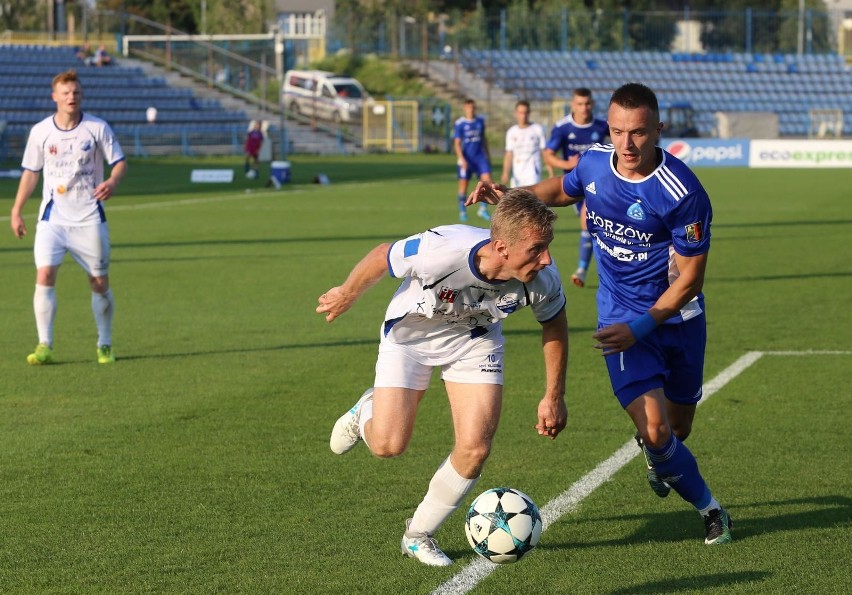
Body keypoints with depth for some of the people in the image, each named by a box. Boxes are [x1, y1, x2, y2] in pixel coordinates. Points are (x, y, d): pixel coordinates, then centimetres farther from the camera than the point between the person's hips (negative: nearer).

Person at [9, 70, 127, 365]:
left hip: (89, 216, -1)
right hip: (53, 216, 1)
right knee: (44, 275, -15)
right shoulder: (40, 131, 2)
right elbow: (30, 172, 12)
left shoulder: (98, 128, -3)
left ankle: (105, 345, 18)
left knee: (100, 282, 2)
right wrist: (16, 211, 10)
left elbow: (119, 162, 1)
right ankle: (44, 346, -10)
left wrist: (112, 182, -22)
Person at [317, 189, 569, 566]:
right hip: (410, 334, -2)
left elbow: (555, 325, -6)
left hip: (475, 340, 3)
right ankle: (367, 412, 30)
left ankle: (418, 535, 14)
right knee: (387, 446, -9)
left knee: (475, 449, -10)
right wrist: (346, 296, -1)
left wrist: (554, 398, 0)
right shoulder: (442, 250, -42)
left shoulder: (543, 280, -30)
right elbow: (381, 258, -19)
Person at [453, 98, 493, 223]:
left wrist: (487, 155, 20)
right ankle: (462, 212, 17)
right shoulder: (459, 124, -8)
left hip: (479, 155, 4)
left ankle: (483, 209, 1)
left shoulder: (480, 121, 7)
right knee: (463, 184, 3)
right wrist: (461, 159, -19)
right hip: (466, 158, -4)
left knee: (487, 179, -10)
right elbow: (457, 143, -10)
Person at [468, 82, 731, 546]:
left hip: (678, 316, -1)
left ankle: (657, 456, 53)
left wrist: (642, 327, -25)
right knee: (655, 430, -16)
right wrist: (509, 197, 4)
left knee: (678, 430, 14)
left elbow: (689, 277, -18)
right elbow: (561, 190, 17)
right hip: (620, 314, 1)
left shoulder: (684, 193, -24)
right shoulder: (594, 164, -10)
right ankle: (708, 507, 9)